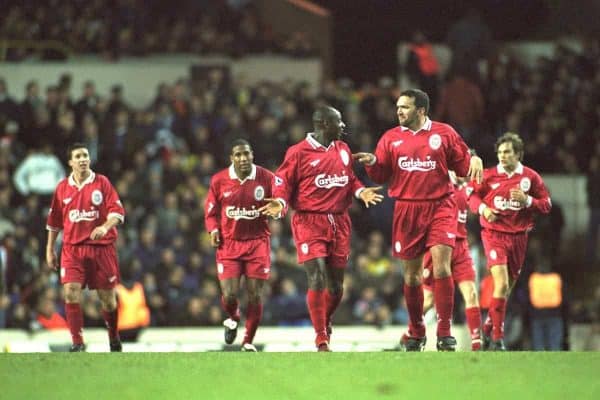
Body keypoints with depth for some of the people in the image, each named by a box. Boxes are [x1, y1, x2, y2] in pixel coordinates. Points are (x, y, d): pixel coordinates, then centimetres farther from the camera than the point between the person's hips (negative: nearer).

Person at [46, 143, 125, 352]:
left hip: (102, 247, -1)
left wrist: (105, 226, -27)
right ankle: (77, 342, -13)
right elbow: (54, 220, 15)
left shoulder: (102, 183, 0)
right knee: (71, 292, -16)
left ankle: (114, 338, 28)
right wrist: (50, 249, 14)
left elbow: (118, 211, -8)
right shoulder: (62, 188, 6)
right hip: (72, 248, 1)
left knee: (108, 296, 5)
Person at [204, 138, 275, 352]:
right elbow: (211, 211, 10)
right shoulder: (219, 180, -2)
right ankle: (233, 318, 28)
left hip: (257, 242, 0)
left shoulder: (266, 178, -4)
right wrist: (213, 230, -7)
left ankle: (248, 341, 16)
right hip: (229, 244, 0)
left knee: (255, 295, -1)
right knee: (229, 295, -8)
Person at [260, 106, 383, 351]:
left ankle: (325, 322, 36)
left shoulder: (343, 150, 13)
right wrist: (280, 202, -21)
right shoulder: (299, 152, -6)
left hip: (339, 222, 6)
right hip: (310, 222, -6)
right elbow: (283, 181, -2)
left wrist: (360, 191, 3)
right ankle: (321, 340, -9)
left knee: (336, 284, 9)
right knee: (317, 279, -16)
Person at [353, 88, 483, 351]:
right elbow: (381, 175, 7)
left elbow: (462, 165, 7)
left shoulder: (444, 133, 5)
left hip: (440, 206, -2)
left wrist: (474, 160, -14)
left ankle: (445, 333, -10)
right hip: (407, 210, 3)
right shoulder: (391, 138, 10)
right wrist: (372, 162, -13)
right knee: (411, 275, 7)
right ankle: (416, 333, 21)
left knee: (441, 268, -15)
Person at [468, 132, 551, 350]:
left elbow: (546, 205, 5)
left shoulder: (531, 177, 3)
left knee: (507, 287, 10)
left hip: (518, 237, 3)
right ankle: (497, 338, -16)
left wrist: (527, 200, -14)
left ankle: (488, 329, 30)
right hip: (494, 233, -3)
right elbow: (473, 196, 9)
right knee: (501, 284, -19)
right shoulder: (488, 175, 0)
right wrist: (482, 208, -12)